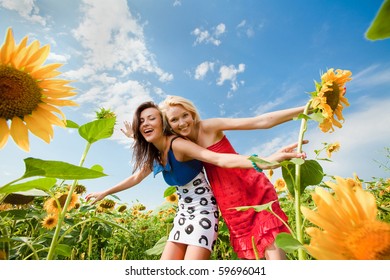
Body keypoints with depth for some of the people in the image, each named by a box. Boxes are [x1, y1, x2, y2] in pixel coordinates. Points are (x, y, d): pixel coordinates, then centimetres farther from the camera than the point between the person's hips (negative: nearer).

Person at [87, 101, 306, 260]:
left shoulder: (176, 144, -20)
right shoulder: (154, 155, 5)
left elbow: (219, 159, -32)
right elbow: (136, 178, 21)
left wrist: (264, 162, -45)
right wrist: (104, 193, 30)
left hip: (203, 209, -8)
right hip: (184, 212, 8)